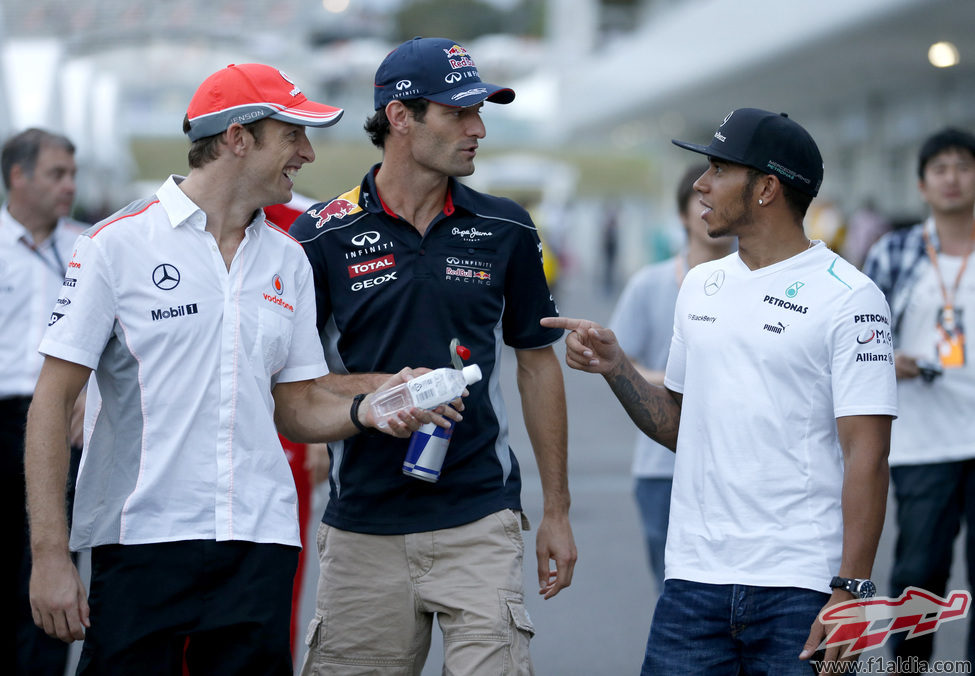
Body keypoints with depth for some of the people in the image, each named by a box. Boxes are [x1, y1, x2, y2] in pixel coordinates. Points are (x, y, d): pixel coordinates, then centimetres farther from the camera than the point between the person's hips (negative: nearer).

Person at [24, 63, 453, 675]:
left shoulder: (288, 261, 13)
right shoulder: (117, 245, -2)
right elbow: (53, 402, -4)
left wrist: (368, 409, -6)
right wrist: (50, 554, -11)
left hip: (260, 542, 4)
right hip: (142, 539, -4)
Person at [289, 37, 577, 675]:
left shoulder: (506, 231, 5)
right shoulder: (322, 236, -1)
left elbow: (538, 363, 12)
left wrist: (557, 511, 11)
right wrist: (380, 389, -15)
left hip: (480, 522, 1)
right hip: (363, 525, 0)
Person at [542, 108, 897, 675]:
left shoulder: (849, 298, -6)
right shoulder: (701, 285, 14)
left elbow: (867, 454, -11)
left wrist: (850, 591, -17)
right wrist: (614, 365, 6)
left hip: (801, 587, -5)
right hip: (694, 578, 5)